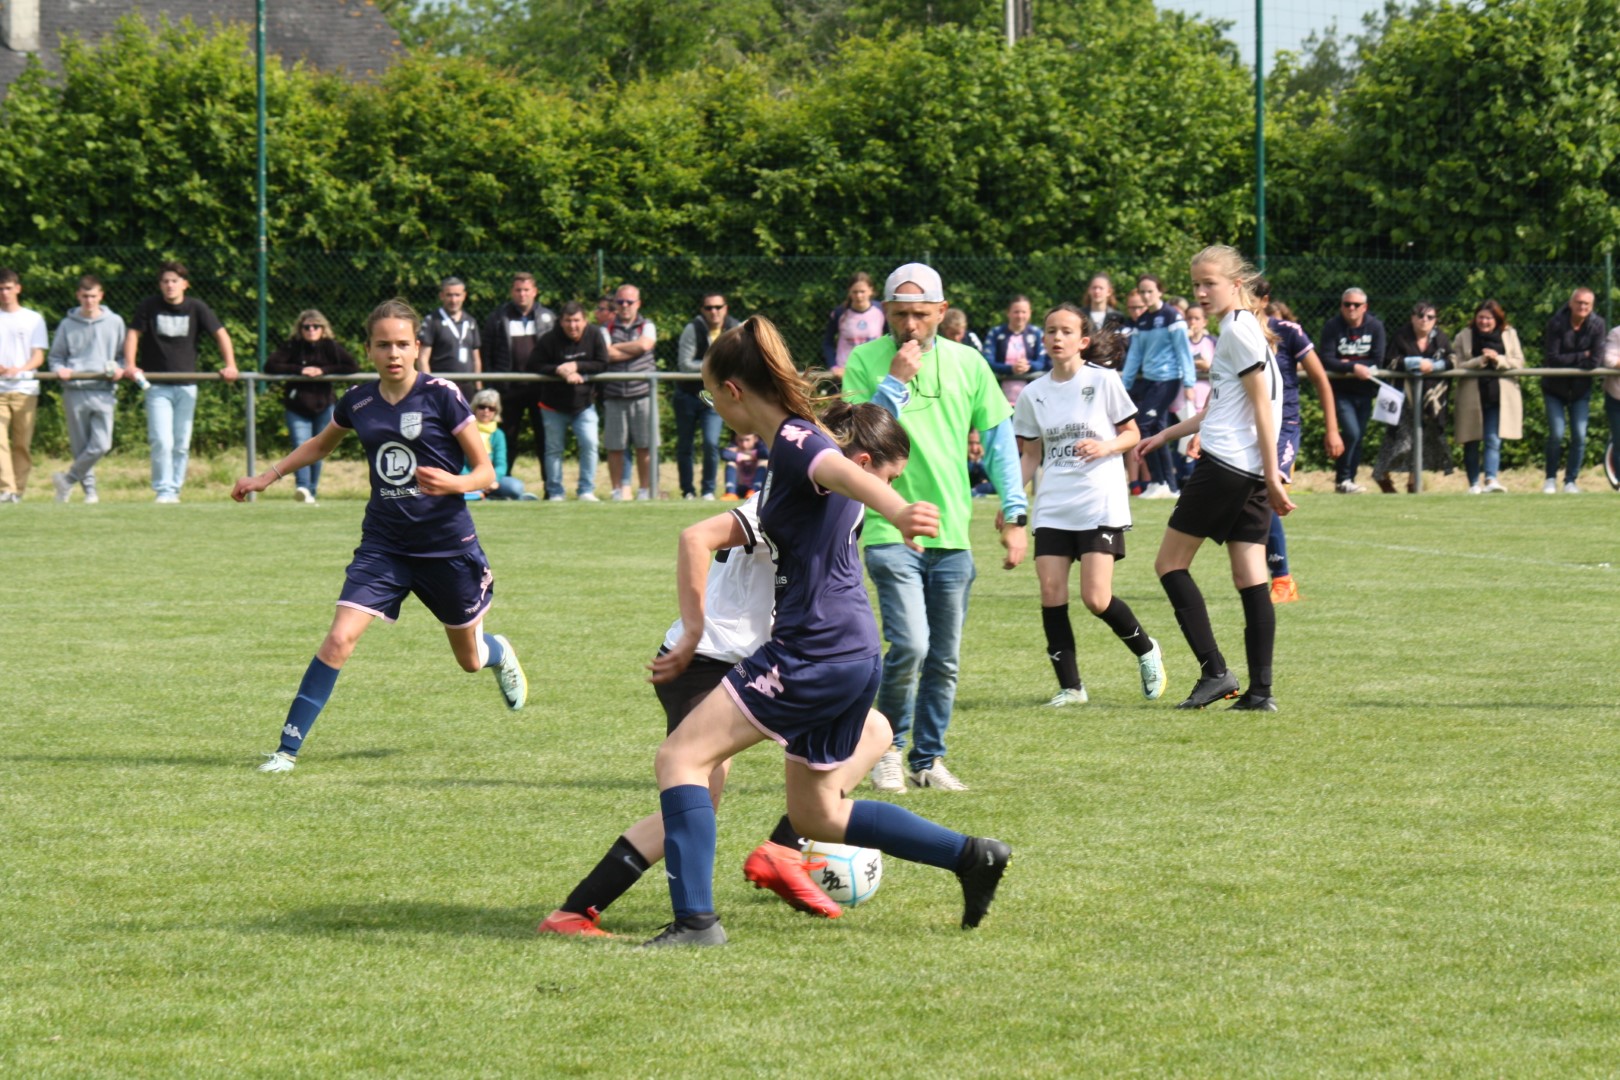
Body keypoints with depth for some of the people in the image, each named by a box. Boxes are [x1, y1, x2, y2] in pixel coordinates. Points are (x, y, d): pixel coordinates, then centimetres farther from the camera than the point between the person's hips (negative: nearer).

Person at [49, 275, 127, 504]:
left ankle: (68, 481, 0)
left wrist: (120, 369, -3)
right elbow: (56, 356, 12)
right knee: (80, 447, 1)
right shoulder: (67, 325, 8)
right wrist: (59, 370, -9)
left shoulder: (114, 322, 10)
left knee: (101, 445, -13)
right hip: (75, 391, 0)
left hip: (104, 392, 0)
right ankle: (89, 489, 12)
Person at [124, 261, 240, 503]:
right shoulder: (149, 307, -2)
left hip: (186, 386, 2)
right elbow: (133, 333, -1)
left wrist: (229, 365, -10)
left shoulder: (196, 308, 1)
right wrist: (130, 365, -15)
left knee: (182, 444, 5)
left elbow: (220, 333, 2)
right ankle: (163, 491, -7)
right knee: (162, 442, -12)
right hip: (157, 386, -2)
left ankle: (175, 490, 15)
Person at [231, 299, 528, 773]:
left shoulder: (441, 396, -11)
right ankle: (288, 747, -13)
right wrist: (266, 477, 21)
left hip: (448, 545, -2)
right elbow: (320, 445, 25)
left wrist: (454, 483, -29)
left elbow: (485, 472, -9)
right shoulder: (358, 402, 1)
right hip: (383, 543, 2)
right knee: (339, 639, -18)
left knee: (470, 659, 17)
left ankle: (501, 655, 56)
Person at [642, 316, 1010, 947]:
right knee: (816, 816, 19)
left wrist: (895, 511, -59)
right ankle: (971, 856, 17)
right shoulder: (790, 447, 19)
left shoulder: (793, 442, -13)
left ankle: (695, 920, -15)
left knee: (682, 755, -6)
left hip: (813, 653, -10)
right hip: (851, 652, 10)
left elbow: (843, 473, -37)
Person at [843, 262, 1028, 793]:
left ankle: (928, 759, 21)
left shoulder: (967, 363, 6)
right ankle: (887, 747, 5)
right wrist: (895, 382, -17)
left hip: (952, 533, 4)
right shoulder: (865, 362, -2)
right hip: (890, 529, -4)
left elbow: (999, 437, 11)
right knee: (910, 645, -17)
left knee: (945, 660, 7)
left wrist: (1014, 514, 5)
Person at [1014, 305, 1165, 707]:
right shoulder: (1033, 394, 9)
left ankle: (1146, 651, 17)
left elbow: (1132, 434, 5)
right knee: (1051, 593, -8)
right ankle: (1069, 686, 1)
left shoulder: (1103, 380, -1)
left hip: (1100, 504, -4)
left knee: (1096, 598, -11)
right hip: (1053, 507, 4)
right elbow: (1032, 455, 15)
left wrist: (1106, 447, -15)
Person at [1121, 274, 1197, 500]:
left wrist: (1189, 382, -13)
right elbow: (1135, 354, 17)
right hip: (1148, 380, 7)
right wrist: (1125, 384, 14)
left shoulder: (1171, 316, -7)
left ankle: (1158, 482, -8)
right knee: (1157, 430, 6)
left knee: (1144, 424, -14)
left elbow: (1183, 350, -9)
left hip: (1168, 379, -7)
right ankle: (1170, 485, 10)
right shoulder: (1142, 321, 13)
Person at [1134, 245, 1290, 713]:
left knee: (1170, 564, 1)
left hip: (1225, 465, -9)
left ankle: (1214, 671, -7)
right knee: (1250, 578, 4)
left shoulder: (1238, 329, -9)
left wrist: (1272, 474, -17)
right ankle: (1260, 690, -1)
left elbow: (1262, 404, -14)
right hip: (1252, 475, 9)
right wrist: (1165, 435, 34)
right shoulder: (1239, 328, 20)